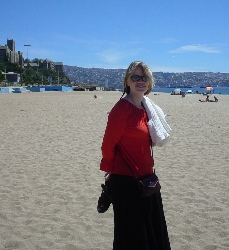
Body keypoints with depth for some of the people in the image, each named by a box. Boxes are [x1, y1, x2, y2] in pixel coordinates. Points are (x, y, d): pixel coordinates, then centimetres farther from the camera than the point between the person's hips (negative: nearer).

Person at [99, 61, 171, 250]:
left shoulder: (147, 108, 6)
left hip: (146, 178, 8)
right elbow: (108, 145, -14)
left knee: (154, 232, 21)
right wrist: (111, 170, 0)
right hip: (126, 180, -8)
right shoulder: (122, 109, -19)